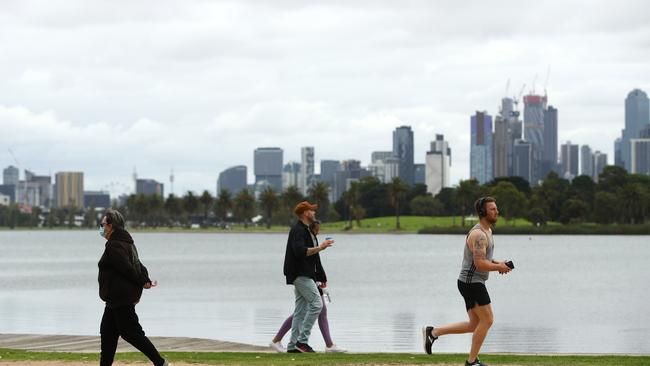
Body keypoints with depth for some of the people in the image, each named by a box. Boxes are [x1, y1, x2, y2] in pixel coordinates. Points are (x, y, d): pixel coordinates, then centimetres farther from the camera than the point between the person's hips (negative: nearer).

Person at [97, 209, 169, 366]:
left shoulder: (114, 246, -18)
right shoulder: (125, 242, 15)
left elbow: (127, 269, -22)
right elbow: (139, 266, 13)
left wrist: (143, 282, -11)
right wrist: (146, 280, 1)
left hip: (121, 299, -11)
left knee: (131, 333, -7)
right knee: (107, 332, 14)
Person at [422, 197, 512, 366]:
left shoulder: (487, 231, 15)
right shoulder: (479, 234, -19)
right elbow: (479, 264, -26)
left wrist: (497, 263, 9)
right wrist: (499, 268, -12)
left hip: (473, 283, 10)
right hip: (471, 283, -10)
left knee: (475, 325, 12)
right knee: (487, 320, -4)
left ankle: (432, 332, 13)